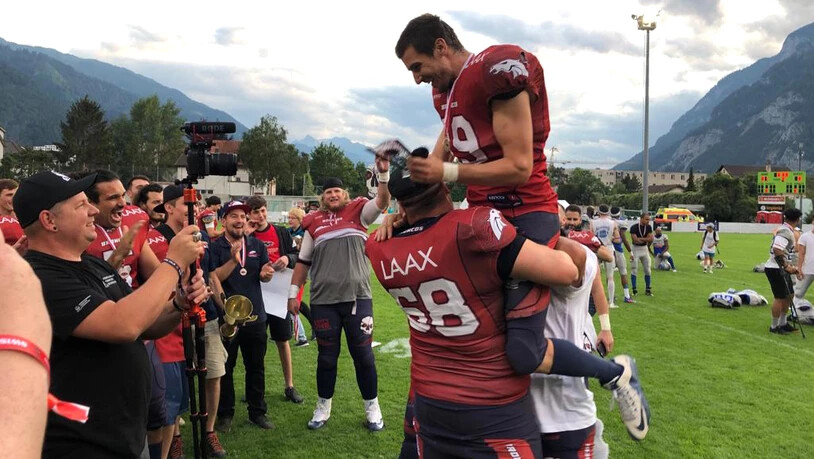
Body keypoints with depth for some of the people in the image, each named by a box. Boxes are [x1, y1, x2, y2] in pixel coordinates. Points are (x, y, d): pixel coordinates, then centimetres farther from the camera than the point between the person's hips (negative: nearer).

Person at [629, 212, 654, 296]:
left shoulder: (648, 227, 1)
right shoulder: (634, 228, -15)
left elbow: (651, 239, -8)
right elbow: (635, 241, -20)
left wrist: (640, 238, -17)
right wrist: (646, 240, -8)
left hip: (645, 249, 5)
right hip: (636, 249, -5)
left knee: (647, 270, 7)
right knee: (634, 270, -1)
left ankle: (647, 289, 18)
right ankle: (634, 289, 6)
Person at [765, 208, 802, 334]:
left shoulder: (786, 231, 15)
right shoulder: (785, 231, -17)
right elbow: (777, 250, -28)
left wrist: (791, 267, 22)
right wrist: (786, 266, -25)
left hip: (781, 268, 10)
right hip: (776, 269, -10)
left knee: (789, 295, 17)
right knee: (780, 297, -4)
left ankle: (783, 323, 27)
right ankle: (774, 327, 7)